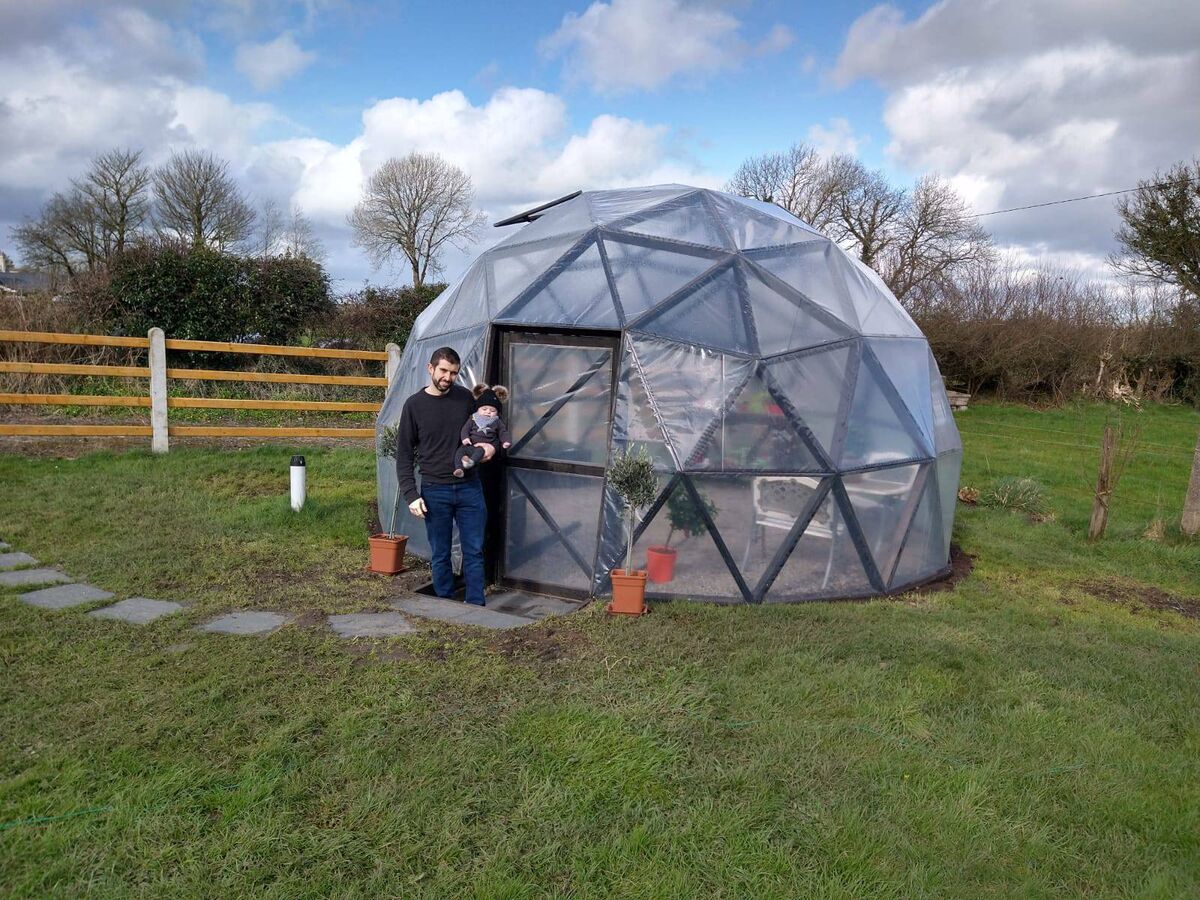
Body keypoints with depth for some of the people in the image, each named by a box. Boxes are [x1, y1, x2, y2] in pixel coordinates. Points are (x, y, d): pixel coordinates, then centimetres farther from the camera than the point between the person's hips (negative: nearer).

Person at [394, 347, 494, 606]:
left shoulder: (466, 398, 3)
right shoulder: (414, 405, -2)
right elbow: (404, 454, 0)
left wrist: (491, 445, -8)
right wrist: (411, 495, -8)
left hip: (469, 488, 2)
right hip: (435, 491, -1)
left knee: (474, 551, 5)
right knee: (440, 555, 8)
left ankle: (476, 606, 15)